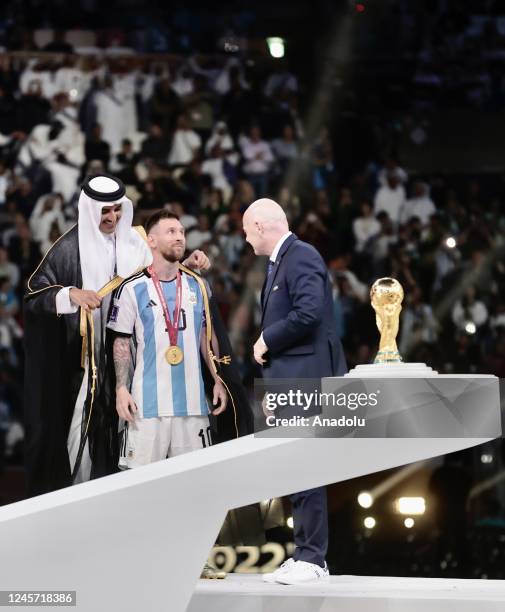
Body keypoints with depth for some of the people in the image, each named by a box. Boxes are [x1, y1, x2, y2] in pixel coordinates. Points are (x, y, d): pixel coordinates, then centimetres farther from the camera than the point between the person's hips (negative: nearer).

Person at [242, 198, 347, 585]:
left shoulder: (301, 257, -12)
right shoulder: (281, 261, 19)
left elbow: (308, 313, -24)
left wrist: (267, 340, -12)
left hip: (304, 378, -10)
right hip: (289, 380, 10)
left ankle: (312, 560, -6)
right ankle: (306, 556, 15)